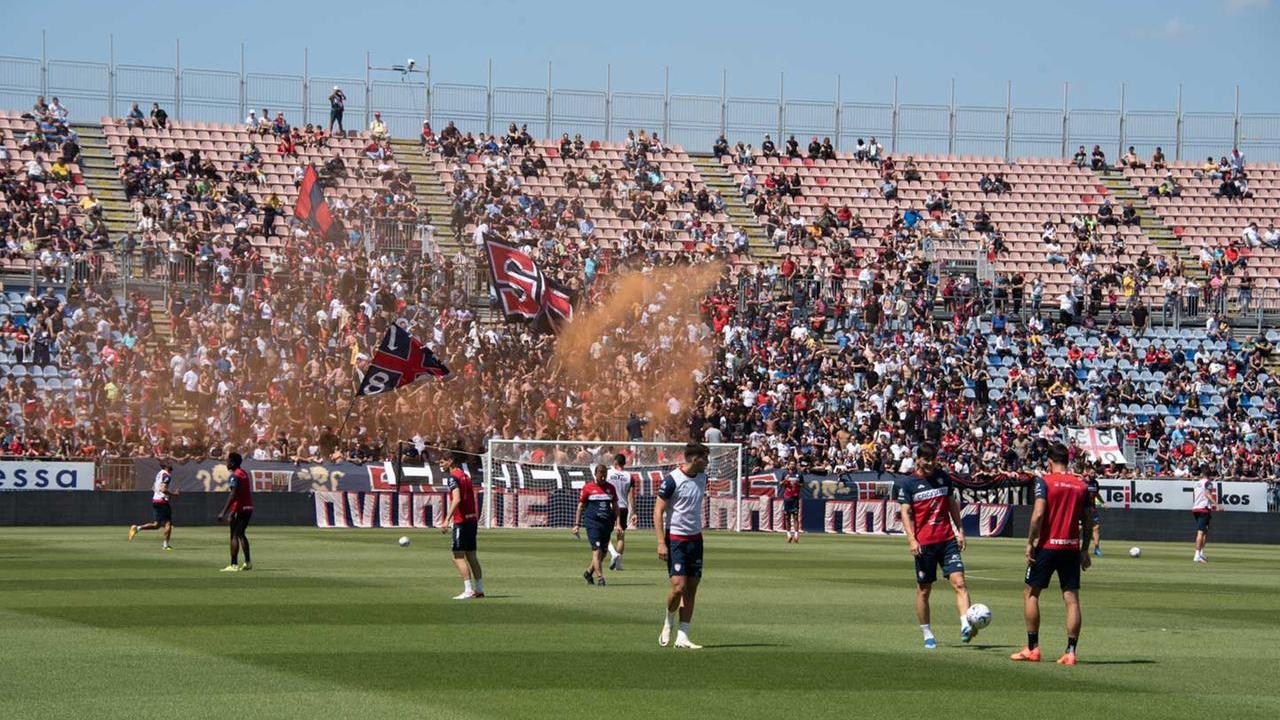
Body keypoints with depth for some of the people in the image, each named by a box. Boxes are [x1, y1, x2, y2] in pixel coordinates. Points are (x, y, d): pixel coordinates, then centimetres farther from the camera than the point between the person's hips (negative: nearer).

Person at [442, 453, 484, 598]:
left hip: (461, 521, -9)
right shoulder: (466, 476, 17)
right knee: (471, 556, 13)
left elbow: (457, 499, -22)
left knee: (458, 557, -7)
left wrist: (447, 520, -25)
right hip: (472, 520, 9)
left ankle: (468, 590, -13)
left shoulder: (453, 477, -10)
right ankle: (479, 589, 13)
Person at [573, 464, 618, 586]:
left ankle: (588, 572, 27)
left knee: (603, 552, 8)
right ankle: (600, 577, -16)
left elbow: (615, 506, 17)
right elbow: (580, 506, 5)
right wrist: (577, 524, 1)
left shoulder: (610, 488, 12)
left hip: (607, 523, 5)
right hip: (593, 523, -5)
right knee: (597, 550, -14)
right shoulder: (588, 487, 1)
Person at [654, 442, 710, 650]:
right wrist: (661, 543, -16)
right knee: (678, 586, -14)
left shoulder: (702, 478, 9)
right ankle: (669, 622, 14)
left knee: (692, 587, 2)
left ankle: (682, 636, 5)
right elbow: (658, 511, -10)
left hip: (695, 538, 7)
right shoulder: (672, 480, -12)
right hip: (675, 538, -7)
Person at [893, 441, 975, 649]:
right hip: (924, 544, -3)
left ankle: (966, 626, -24)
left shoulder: (943, 476, 10)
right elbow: (906, 513, -5)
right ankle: (927, 635, 16)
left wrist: (959, 530, 16)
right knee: (923, 590, 5)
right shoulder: (907, 484, -1)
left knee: (959, 582, -14)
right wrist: (911, 540, -17)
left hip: (947, 539, 3)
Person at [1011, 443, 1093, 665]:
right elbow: (1088, 521, 8)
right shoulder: (1081, 485, 7)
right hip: (1072, 547, 4)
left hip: (1047, 546, -4)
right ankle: (1070, 651, -3)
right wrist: (1084, 549, 17)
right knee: (1072, 599, 3)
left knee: (1031, 593, 10)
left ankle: (1032, 648, 9)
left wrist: (1030, 542, -9)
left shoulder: (1045, 482, -6)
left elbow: (1038, 514, -16)